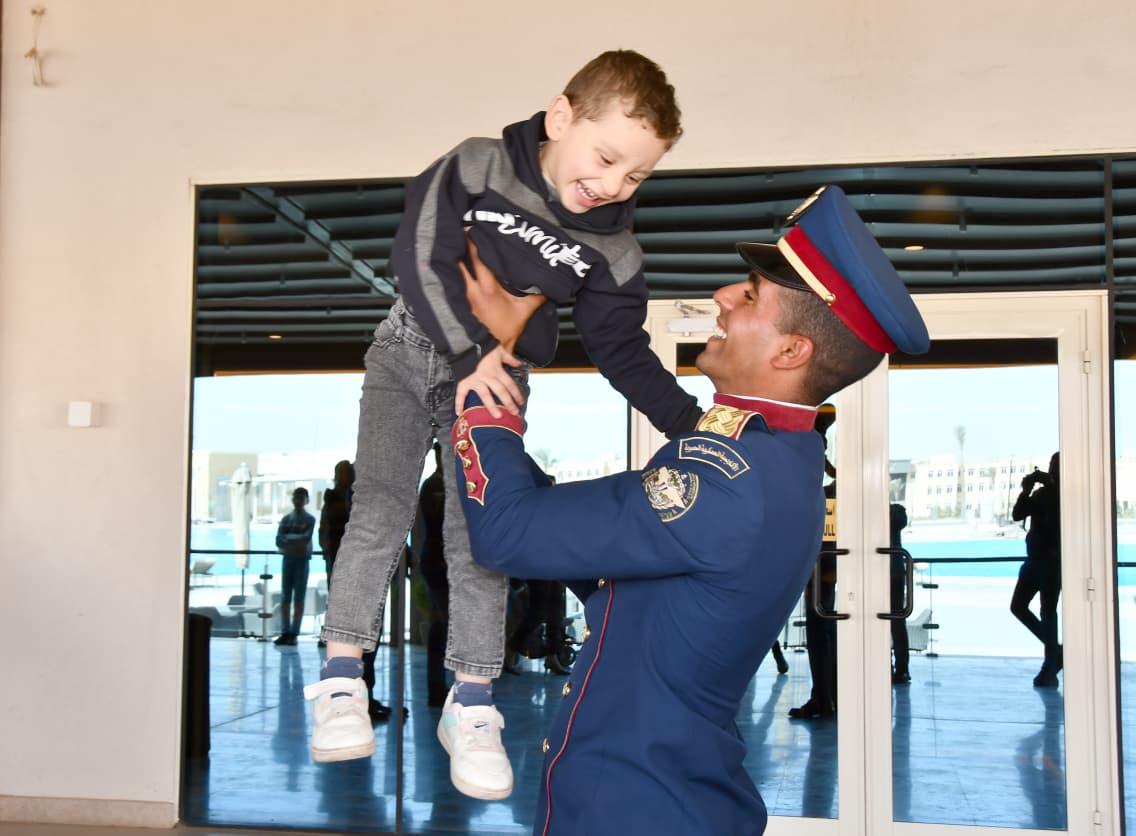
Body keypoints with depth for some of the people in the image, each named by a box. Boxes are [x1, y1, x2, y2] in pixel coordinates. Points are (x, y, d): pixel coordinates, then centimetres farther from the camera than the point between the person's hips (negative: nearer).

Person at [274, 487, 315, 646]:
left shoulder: (309, 519, 1)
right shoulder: (286, 519, 9)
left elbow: (306, 538, -13)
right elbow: (279, 541, 0)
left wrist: (288, 538, -9)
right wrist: (295, 543, -14)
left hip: (302, 560, -3)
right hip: (288, 559, 3)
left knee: (299, 599, -2)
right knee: (285, 598, 2)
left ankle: (294, 633, -1)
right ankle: (285, 632, 5)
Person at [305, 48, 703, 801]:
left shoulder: (610, 252, -8)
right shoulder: (478, 168, -16)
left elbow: (623, 351, -2)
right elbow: (422, 257, -20)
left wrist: (689, 421, -13)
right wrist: (469, 351, -25)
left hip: (500, 379, 1)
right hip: (414, 349, -1)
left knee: (479, 535, -4)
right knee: (381, 505, -11)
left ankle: (471, 707, 7)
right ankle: (340, 680, -1)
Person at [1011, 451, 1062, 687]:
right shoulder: (1042, 493, 13)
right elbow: (1017, 515, 7)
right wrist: (1026, 490, -6)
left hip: (1053, 561, -7)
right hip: (1035, 559, 7)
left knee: (1047, 612, -6)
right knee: (1017, 606, 5)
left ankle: (1049, 670, 0)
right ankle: (1056, 651, 18)